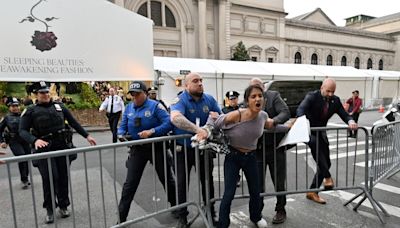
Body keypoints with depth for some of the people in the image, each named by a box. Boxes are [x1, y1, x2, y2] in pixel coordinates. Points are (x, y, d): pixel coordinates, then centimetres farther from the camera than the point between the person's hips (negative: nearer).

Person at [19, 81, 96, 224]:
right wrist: (35, 140, -26)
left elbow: (73, 123, 11)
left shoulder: (59, 106, 8)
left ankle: (63, 206, 26)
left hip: (61, 146, 3)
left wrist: (87, 136, 8)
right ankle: (49, 210, 12)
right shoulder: (30, 111, 0)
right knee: (49, 178, -10)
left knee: (63, 177, 8)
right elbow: (22, 131, -7)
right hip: (44, 148, -3)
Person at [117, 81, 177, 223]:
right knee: (130, 183, 5)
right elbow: (123, 127, 6)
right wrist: (121, 135, -15)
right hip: (137, 149, 3)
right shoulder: (129, 108, 2)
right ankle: (121, 217, 20)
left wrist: (151, 131, -30)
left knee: (167, 179, 13)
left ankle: (176, 207, 38)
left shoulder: (155, 106, -13)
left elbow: (169, 123, -21)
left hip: (156, 147, -3)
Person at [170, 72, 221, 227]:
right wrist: (197, 129, -47)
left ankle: (210, 213, 36)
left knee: (208, 181, 15)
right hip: (183, 148, -3)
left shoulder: (209, 99, -3)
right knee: (182, 183, 8)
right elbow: (175, 118, -38)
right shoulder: (180, 100, -17)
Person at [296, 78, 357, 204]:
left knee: (326, 163, 4)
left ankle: (312, 192, 16)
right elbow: (300, 110, -30)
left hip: (321, 133, 6)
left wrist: (351, 121, -29)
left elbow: (344, 114, -4)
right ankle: (327, 177, -24)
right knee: (315, 142, -36)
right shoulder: (312, 96, -15)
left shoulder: (335, 100, 0)